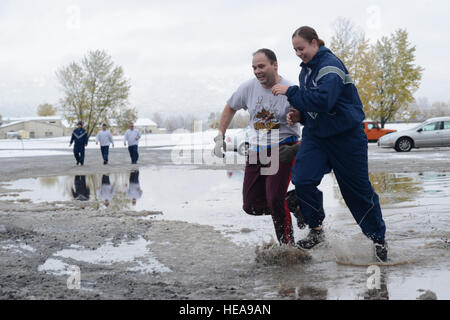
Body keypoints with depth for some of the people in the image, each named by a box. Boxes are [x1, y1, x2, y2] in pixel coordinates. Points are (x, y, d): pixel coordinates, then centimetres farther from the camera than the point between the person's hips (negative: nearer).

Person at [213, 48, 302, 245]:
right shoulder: (249, 88, 0)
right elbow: (230, 108, 19)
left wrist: (296, 148, -28)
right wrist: (220, 137, 14)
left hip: (283, 150, -6)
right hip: (256, 151, 6)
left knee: (274, 200, -20)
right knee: (251, 206, 2)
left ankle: (288, 246, -5)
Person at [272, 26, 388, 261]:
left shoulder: (330, 65, -18)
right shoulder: (306, 69, 10)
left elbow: (322, 100, -32)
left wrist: (290, 92, -27)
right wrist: (299, 114, 2)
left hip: (346, 136, -7)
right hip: (315, 134, 7)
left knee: (357, 189, 2)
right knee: (302, 180, -12)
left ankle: (378, 239, 19)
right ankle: (316, 230, 5)